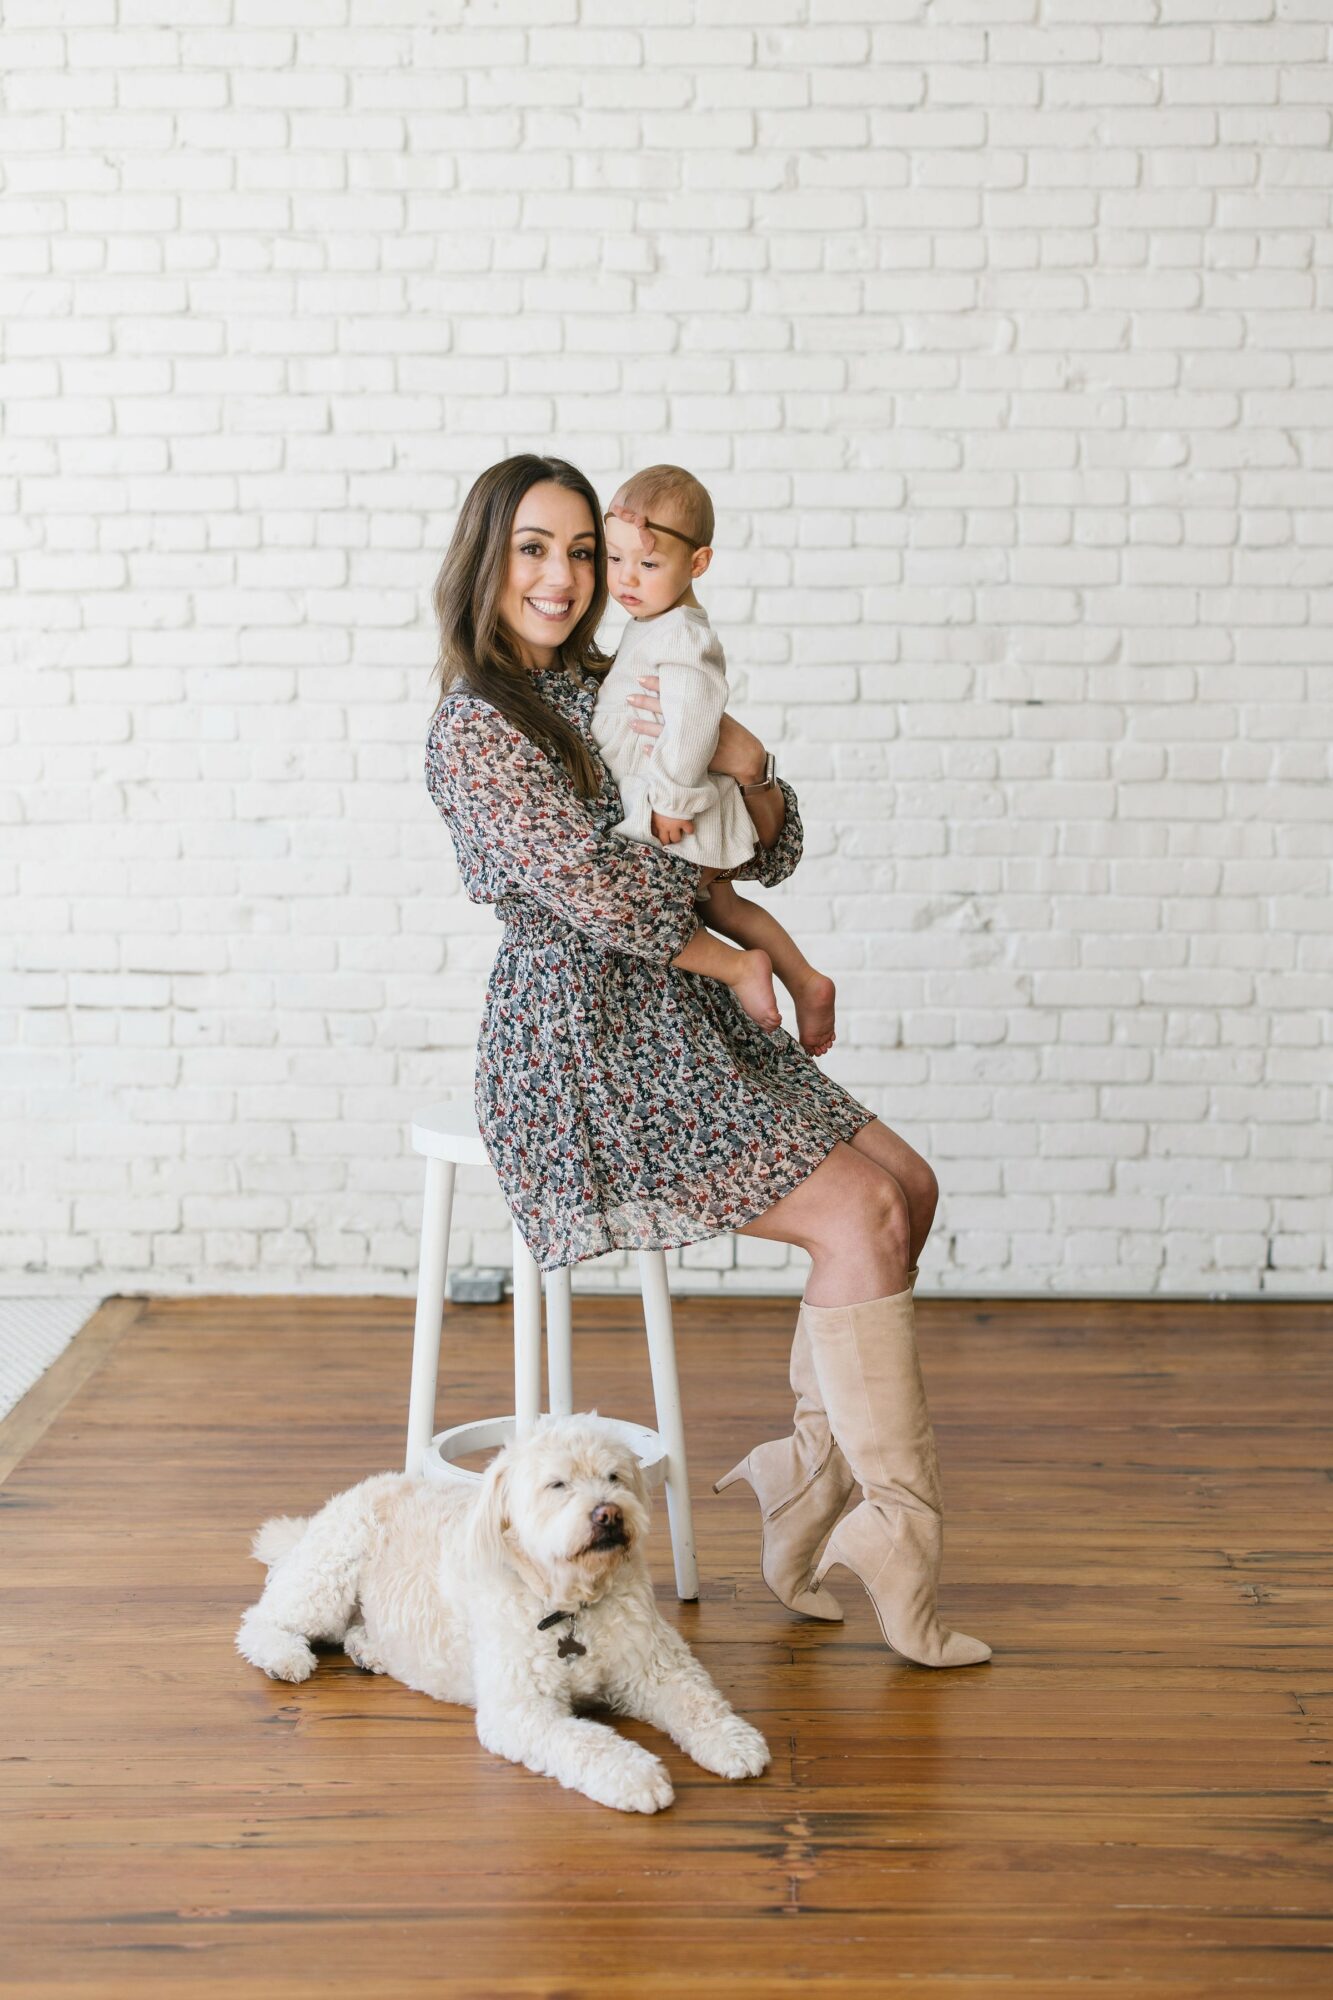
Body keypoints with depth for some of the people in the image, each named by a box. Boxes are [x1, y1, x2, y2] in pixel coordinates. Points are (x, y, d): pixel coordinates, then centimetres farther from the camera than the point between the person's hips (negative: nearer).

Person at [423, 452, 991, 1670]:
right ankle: (896, 1535, -7)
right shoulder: (475, 726, -11)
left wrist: (746, 768, -9)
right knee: (860, 1216, -17)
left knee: (908, 1185, 1)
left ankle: (813, 1479, 7)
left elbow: (771, 857, 13)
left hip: (676, 1021, 9)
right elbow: (603, 895, -21)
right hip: (581, 1054, -9)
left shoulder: (604, 692, 14)